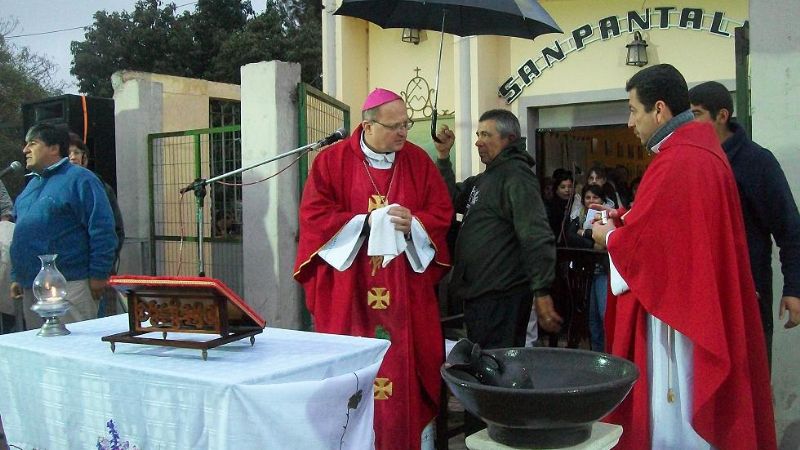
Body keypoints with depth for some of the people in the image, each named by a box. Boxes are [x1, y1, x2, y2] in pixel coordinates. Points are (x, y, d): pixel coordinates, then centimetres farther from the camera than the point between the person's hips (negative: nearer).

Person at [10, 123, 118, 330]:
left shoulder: (79, 179, -7)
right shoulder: (32, 183, 19)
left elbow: (102, 230, -13)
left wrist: (99, 274, -16)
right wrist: (17, 277, 21)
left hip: (70, 286, -8)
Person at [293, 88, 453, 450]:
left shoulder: (418, 161, 5)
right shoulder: (332, 160, -2)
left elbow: (442, 212, 5)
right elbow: (313, 215, -7)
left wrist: (412, 224, -16)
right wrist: (366, 222, -16)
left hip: (404, 290, 2)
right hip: (347, 288, -2)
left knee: (404, 364, 5)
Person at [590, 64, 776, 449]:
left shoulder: (676, 163, -21)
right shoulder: (702, 150, 12)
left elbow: (641, 242, -20)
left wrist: (610, 236, 0)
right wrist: (624, 220, 11)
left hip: (673, 310, -10)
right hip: (701, 309, 11)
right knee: (690, 412, 17)